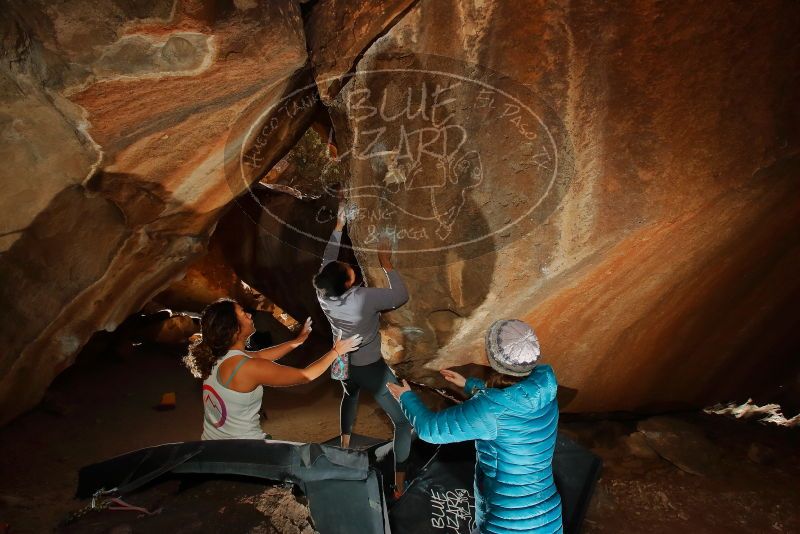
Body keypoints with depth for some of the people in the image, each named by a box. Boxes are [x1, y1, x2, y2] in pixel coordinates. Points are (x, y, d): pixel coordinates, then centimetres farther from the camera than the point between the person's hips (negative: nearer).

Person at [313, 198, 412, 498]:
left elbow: (327, 260, -2)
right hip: (371, 369, -6)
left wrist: (339, 225, 3)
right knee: (404, 420, 8)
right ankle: (399, 483, 10)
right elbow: (401, 297, -20)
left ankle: (345, 445, 57)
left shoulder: (322, 293, -18)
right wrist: (386, 265, -12)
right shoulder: (364, 298, -33)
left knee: (349, 397, 39)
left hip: (343, 364, 6)